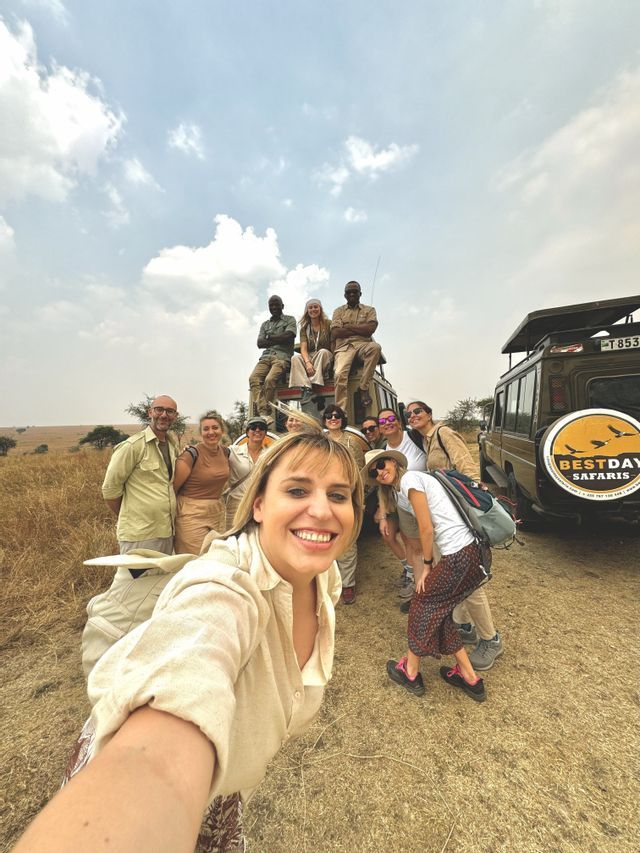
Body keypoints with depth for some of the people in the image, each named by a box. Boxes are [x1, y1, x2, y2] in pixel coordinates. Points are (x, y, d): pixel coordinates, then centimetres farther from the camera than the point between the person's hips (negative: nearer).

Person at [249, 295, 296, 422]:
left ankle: (265, 413, -22)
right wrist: (278, 340, 1)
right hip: (266, 356, 4)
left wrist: (270, 337, 6)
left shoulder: (290, 319, 15)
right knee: (253, 379, -25)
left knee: (270, 380, -32)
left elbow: (288, 336, -5)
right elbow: (260, 343, 13)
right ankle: (264, 414, -32)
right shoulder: (265, 324, 28)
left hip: (282, 357, -4)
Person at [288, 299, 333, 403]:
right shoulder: (304, 328, 10)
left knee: (323, 351, -35)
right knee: (295, 357, -26)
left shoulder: (328, 324, 5)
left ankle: (314, 385, -38)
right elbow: (303, 349, -4)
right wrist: (307, 363, -23)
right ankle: (305, 387, -43)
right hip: (309, 358, 2)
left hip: (326, 358, -2)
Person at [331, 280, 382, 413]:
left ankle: (364, 388, -26)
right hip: (344, 346, 0)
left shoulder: (369, 310, 21)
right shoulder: (338, 311, 21)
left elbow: (371, 328, -1)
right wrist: (361, 329, 3)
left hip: (363, 345, 1)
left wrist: (348, 327, 2)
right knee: (340, 374, -30)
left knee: (375, 347, -36)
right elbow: (335, 333, 3)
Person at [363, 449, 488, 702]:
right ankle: (469, 677, 33)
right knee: (437, 610, 19)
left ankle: (410, 673, 31)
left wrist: (427, 565, -1)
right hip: (472, 552, 9)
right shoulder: (401, 489, 14)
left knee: (422, 605, 10)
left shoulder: (409, 479, -14)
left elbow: (427, 529, -13)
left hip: (458, 556, -9)